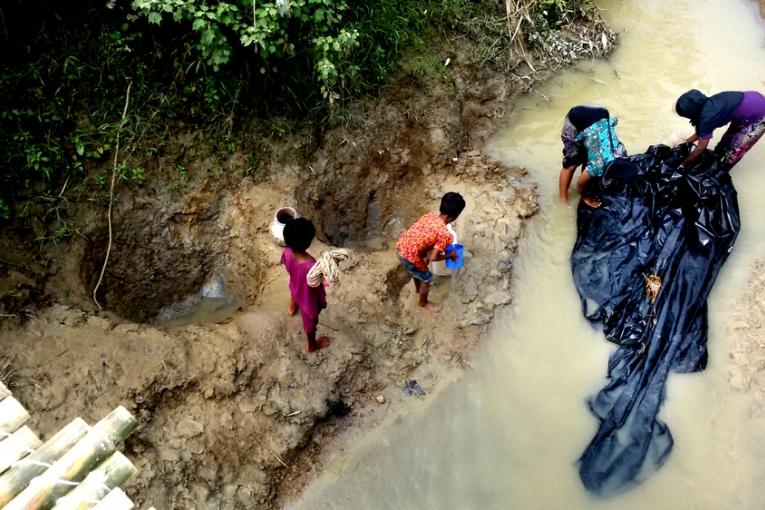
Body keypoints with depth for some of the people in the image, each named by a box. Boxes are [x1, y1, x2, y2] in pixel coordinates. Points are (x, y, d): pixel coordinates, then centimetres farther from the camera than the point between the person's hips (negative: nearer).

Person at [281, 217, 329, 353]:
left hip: (295, 288, 5)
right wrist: (323, 301, -15)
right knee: (310, 322, 25)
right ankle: (312, 345, 55)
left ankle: (292, 308, 78)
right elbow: (316, 288, -31)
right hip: (308, 298, -5)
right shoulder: (311, 266, -47)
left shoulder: (287, 252, -27)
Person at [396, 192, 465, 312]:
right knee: (426, 279, 21)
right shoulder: (445, 235, -20)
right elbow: (433, 258, -15)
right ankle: (424, 303, 45)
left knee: (416, 271, 36)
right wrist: (450, 255, 2)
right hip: (410, 256, -7)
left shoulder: (429, 215, 1)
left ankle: (418, 288, 64)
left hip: (401, 247, 7)